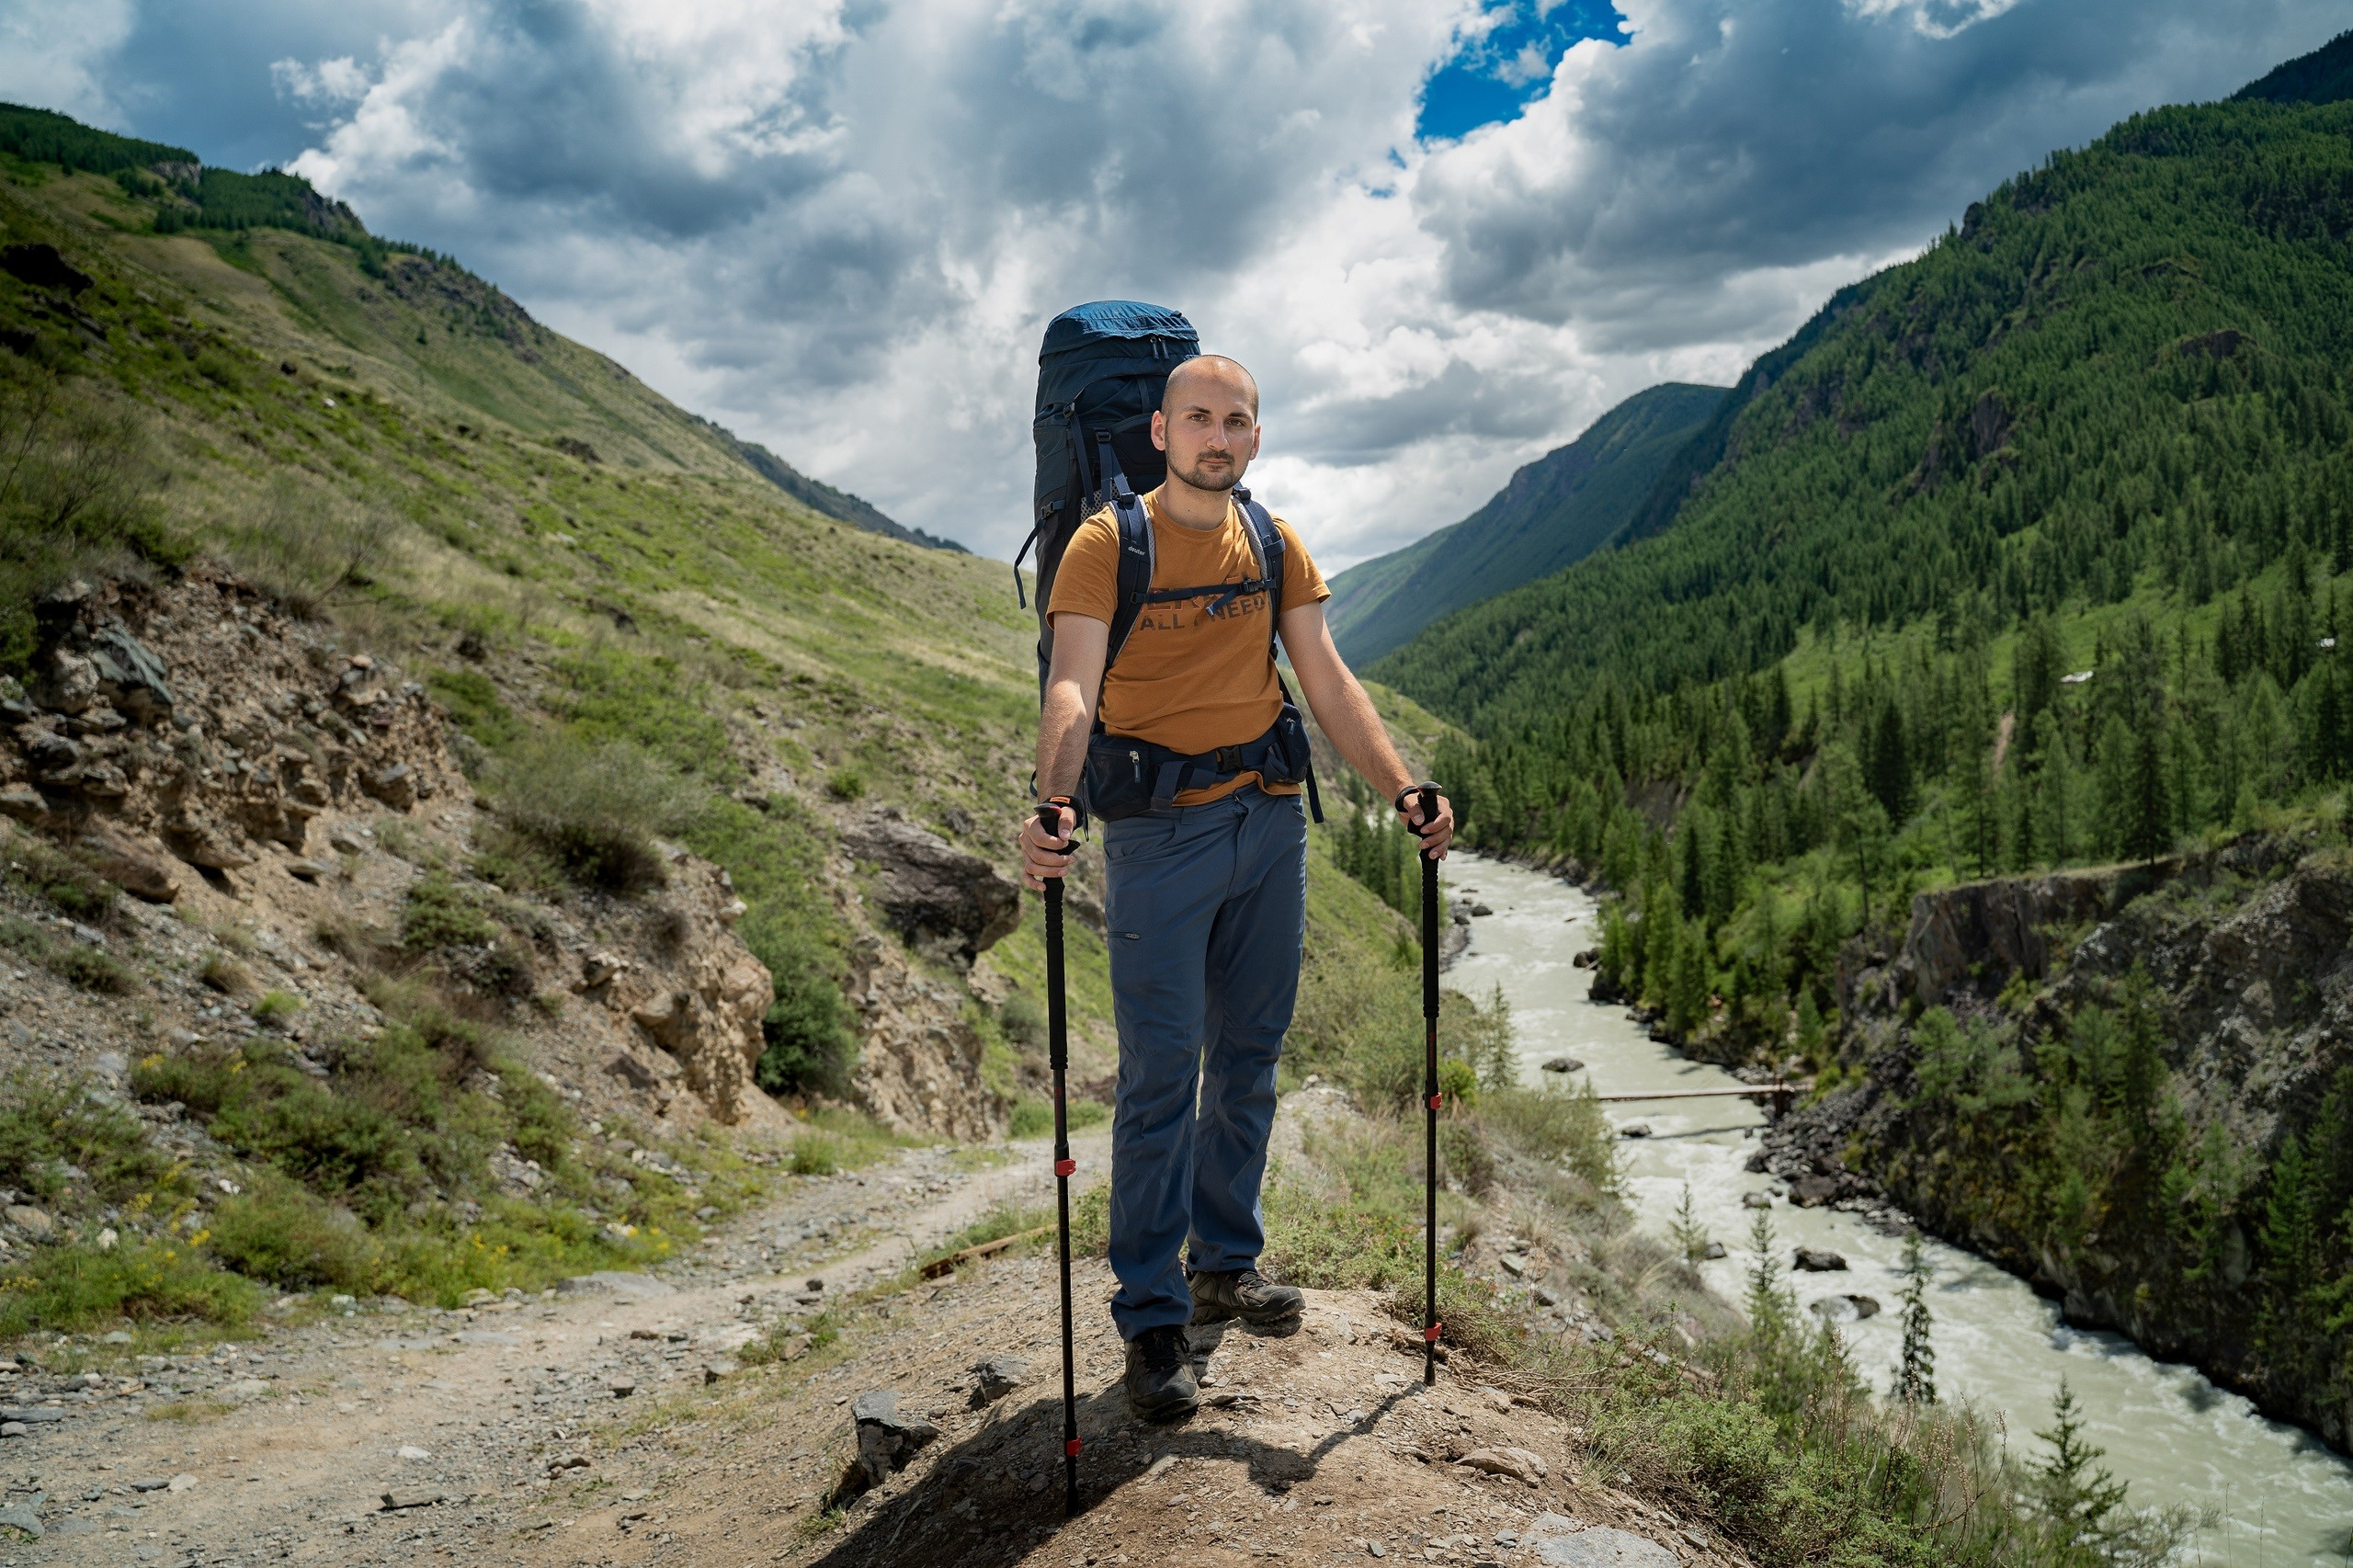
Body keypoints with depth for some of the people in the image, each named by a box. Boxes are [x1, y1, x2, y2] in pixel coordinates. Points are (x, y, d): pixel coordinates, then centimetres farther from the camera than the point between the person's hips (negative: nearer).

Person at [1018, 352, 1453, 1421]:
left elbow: (1327, 680, 7)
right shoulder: (1107, 544, -6)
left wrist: (1402, 790, -4)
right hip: (1159, 836, -5)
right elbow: (1073, 688, -18)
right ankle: (1151, 1316, 6)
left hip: (1271, 824, 5)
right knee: (1161, 1075, -4)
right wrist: (1052, 806, -36)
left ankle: (1226, 1263, 29)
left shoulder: (1275, 546, 10)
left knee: (1249, 1058, 13)